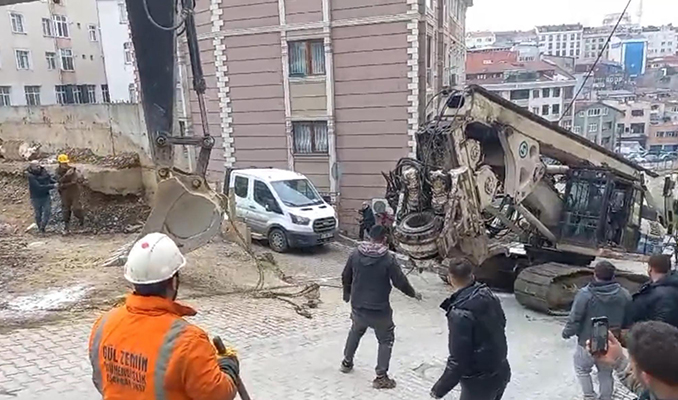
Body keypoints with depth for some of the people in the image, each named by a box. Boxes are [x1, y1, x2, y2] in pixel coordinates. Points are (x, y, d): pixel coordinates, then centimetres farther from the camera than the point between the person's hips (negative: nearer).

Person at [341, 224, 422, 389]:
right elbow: (400, 282, -10)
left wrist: (347, 294, 24)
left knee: (355, 332, 30)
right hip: (379, 309, -4)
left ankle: (347, 362, 43)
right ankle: (381, 377, 14)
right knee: (386, 340, 14)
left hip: (358, 306, 4)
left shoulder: (355, 254, -5)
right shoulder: (388, 259, -16)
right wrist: (413, 293, 9)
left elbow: (345, 278, 6)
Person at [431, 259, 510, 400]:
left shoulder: (460, 313, -29)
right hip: (501, 372, 8)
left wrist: (439, 389, -14)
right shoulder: (488, 294, -5)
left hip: (480, 381, -7)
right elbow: (501, 322, 14)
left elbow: (458, 360, -26)